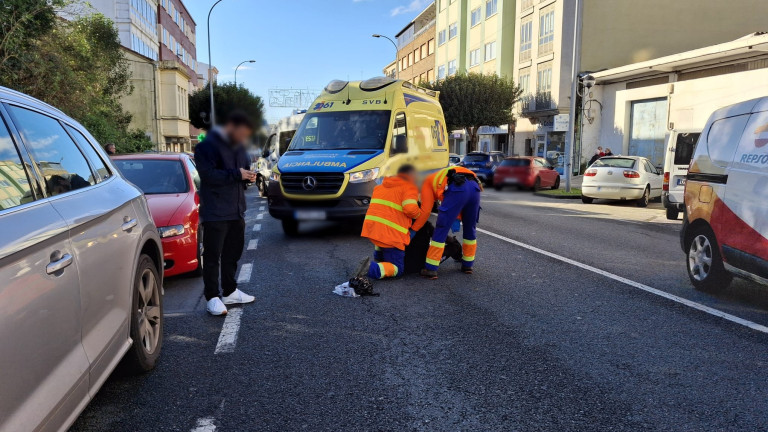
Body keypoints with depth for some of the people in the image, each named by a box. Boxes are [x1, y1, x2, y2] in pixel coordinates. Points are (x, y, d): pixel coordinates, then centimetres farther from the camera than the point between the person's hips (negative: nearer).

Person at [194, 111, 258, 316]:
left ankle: (230, 291, 27)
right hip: (215, 213, -8)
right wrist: (236, 174, -21)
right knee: (213, 255, -4)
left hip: (237, 211, 8)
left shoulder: (238, 147, 17)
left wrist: (248, 176, 3)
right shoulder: (208, 146, -10)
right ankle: (212, 298, 1)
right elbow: (208, 174, -20)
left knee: (233, 253, 15)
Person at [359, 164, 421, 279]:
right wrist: (419, 214, 4)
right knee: (397, 268, -3)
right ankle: (372, 268, -28)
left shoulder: (380, 187, 24)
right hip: (391, 233, -8)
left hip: (371, 227, 8)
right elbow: (411, 209, -17)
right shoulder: (410, 188, -1)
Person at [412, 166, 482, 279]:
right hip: (475, 187, 6)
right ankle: (468, 265, 34)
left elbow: (425, 211, 16)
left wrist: (413, 230, 24)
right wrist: (458, 219, 27)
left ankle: (430, 269, 4)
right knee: (470, 229, 23)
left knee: (441, 230, 3)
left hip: (457, 189, -6)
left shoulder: (427, 182, 27)